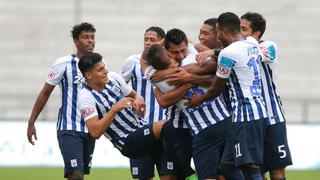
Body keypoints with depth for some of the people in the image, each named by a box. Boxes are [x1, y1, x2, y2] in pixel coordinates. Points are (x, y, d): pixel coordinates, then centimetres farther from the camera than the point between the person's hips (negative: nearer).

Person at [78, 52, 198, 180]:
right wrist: (114, 109, -26)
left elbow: (135, 96, 19)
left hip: (141, 128, 7)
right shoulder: (86, 97, -13)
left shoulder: (113, 78, 6)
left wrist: (139, 100, -6)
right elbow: (95, 132, -21)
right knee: (164, 126, -29)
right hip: (127, 143, -7)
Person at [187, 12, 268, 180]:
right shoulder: (252, 43, 11)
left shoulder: (227, 53, -12)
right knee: (227, 166, 11)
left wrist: (199, 99, 18)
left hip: (245, 116, -9)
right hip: (257, 111, 9)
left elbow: (216, 89, 1)